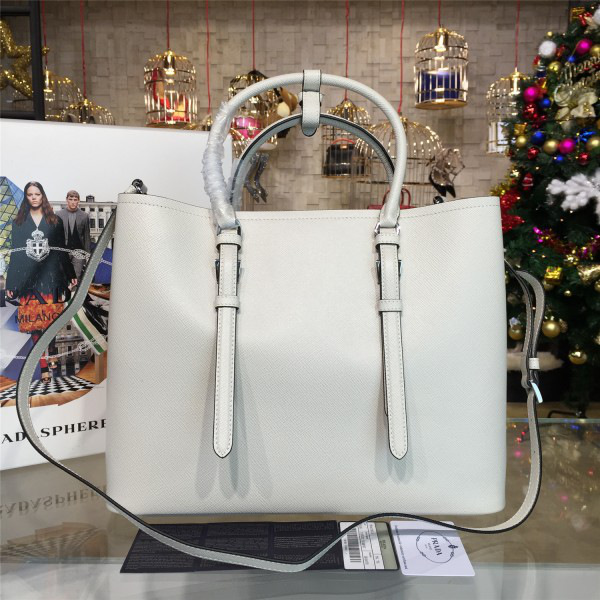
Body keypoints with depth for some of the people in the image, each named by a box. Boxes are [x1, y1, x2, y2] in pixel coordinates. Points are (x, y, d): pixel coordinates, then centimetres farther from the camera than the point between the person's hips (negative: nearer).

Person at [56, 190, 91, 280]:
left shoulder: (84, 216, 5)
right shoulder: (58, 214, 6)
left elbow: (87, 236, 6)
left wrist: (88, 254, 2)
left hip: (78, 251, 0)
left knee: (77, 276, -3)